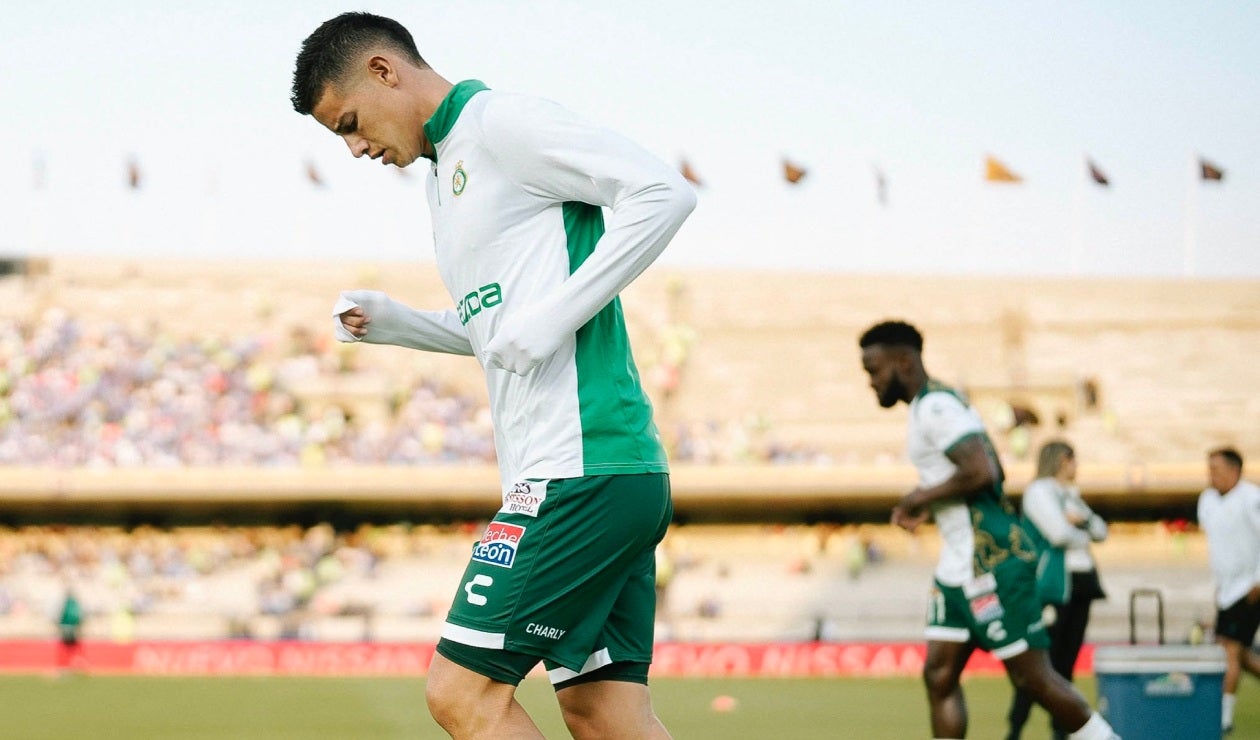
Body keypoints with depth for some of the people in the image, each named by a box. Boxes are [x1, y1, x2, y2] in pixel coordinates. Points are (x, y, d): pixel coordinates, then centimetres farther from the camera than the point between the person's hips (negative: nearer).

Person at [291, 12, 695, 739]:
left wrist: (553, 314, -18)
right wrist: (387, 319, 14)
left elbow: (664, 191, -15)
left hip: (580, 471, -10)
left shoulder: (501, 122, -6)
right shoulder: (444, 171, 24)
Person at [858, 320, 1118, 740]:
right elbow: (989, 471, 24)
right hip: (960, 565, 11)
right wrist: (926, 504, 13)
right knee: (939, 675, 6)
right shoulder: (930, 405, 17)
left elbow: (981, 472, -27)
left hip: (991, 562, -11)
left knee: (1033, 677, -5)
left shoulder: (935, 407, -15)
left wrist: (920, 499, -14)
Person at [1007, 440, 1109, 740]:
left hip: (1080, 585, 8)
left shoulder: (1070, 495, 22)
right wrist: (1083, 538, 2)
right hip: (1055, 587, -8)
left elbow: (1101, 532, 16)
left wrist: (1083, 519, -4)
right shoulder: (1039, 491, -5)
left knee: (1067, 660, 7)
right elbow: (1059, 533, -17)